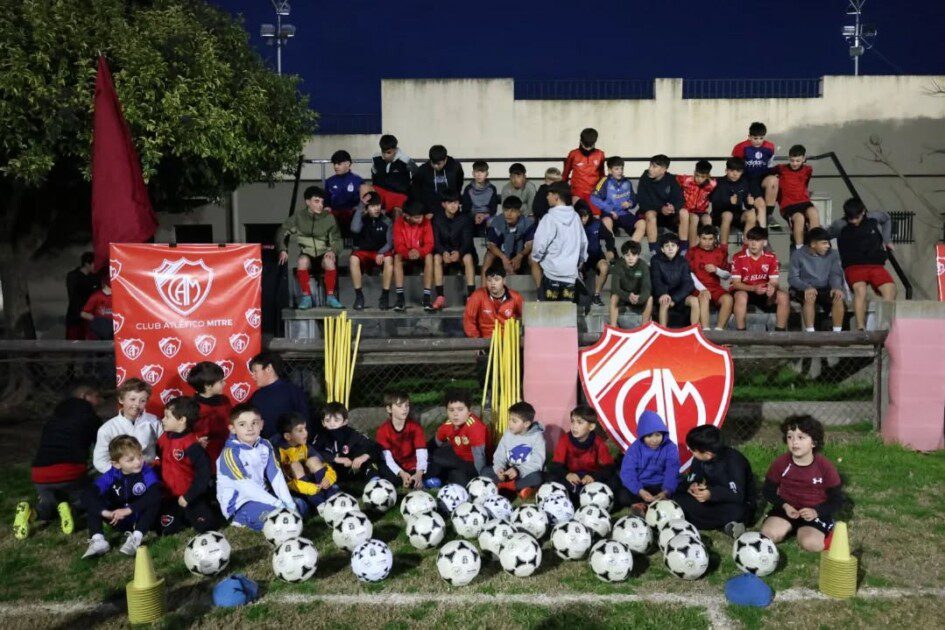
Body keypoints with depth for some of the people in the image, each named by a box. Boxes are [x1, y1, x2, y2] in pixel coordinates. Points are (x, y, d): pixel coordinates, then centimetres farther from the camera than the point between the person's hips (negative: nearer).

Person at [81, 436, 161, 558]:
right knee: (90, 500, -12)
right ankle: (98, 540, -25)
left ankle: (136, 538, -36)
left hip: (140, 519, -3)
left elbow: (155, 494, -37)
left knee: (154, 500, -32)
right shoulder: (111, 475, -11)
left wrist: (129, 510, -41)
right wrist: (105, 512, -38)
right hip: (119, 521, 3)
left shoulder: (147, 472, -19)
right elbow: (87, 494, -24)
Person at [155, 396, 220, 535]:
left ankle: (213, 511, 20)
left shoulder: (191, 444, -22)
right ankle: (187, 516, 24)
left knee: (205, 525, -10)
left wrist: (188, 497, -21)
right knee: (166, 529, 1)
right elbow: (160, 461, 16)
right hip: (170, 496, 6)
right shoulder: (165, 438, 1)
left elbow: (205, 471, -24)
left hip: (192, 496, -6)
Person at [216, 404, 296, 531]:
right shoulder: (230, 453, -20)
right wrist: (278, 504, -27)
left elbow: (276, 476, -4)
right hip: (239, 504, -7)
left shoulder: (265, 445, 1)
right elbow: (246, 487, -25)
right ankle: (243, 520, -6)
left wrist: (289, 504, -15)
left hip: (261, 497, 7)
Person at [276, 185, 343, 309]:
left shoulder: (329, 218, 4)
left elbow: (336, 239, 7)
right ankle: (306, 297, -23)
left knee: (330, 261, -35)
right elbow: (281, 233, 4)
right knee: (303, 260, -36)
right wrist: (282, 250, -13)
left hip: (323, 254, 0)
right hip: (306, 254, 0)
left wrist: (333, 250, -15)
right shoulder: (298, 218, 3)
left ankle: (330, 297, -18)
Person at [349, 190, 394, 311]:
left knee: (388, 259, -35)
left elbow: (390, 242, -1)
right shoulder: (362, 219, -3)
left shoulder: (386, 221, 0)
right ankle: (359, 295, -24)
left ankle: (385, 295, -25)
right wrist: (360, 206, -24)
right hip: (363, 252, 0)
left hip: (380, 252, 0)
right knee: (353, 259, -34)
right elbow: (355, 229, -26)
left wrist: (381, 253, -21)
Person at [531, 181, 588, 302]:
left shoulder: (550, 217, -12)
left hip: (552, 271, -5)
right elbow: (583, 242, 12)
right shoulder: (575, 216, 5)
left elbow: (540, 243, -15)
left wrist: (536, 257, 5)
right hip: (571, 271, 5)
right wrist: (580, 261, 25)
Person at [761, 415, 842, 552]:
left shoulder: (825, 467, -11)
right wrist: (784, 505, -14)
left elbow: (837, 500, -3)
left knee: (811, 543, -30)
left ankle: (803, 530, 4)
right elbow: (768, 491, 4)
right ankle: (790, 527, 6)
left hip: (815, 513, -2)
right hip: (787, 509, 2)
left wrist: (816, 511, -19)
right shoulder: (780, 463, -8)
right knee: (768, 534, -25)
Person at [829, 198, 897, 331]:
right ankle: (860, 328, -35)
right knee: (860, 289, -33)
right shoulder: (840, 225, 0)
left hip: (876, 265, 3)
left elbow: (887, 219, 30)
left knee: (890, 288, -24)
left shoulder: (873, 218, 8)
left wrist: (887, 240, 26)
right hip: (853, 267, -3)